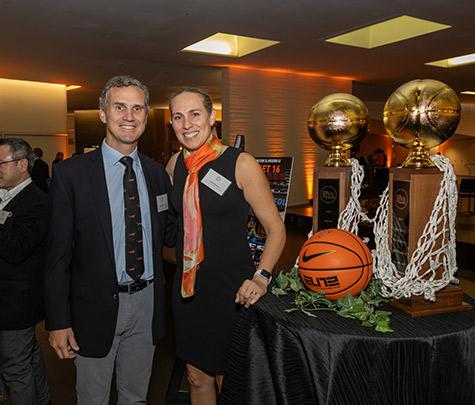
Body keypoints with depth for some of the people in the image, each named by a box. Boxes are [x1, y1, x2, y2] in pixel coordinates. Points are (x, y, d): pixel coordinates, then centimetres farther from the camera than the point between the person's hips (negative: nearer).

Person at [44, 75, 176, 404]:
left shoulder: (157, 173, 3)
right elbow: (59, 252, -9)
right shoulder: (71, 173, -10)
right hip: (96, 306, -3)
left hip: (146, 303, 4)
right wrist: (58, 321, -10)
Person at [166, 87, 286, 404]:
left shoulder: (242, 164, -12)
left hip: (232, 288, -4)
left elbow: (276, 228, -8)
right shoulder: (175, 164, 3)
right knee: (198, 379, 18)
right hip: (187, 286, 5)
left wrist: (261, 277, -22)